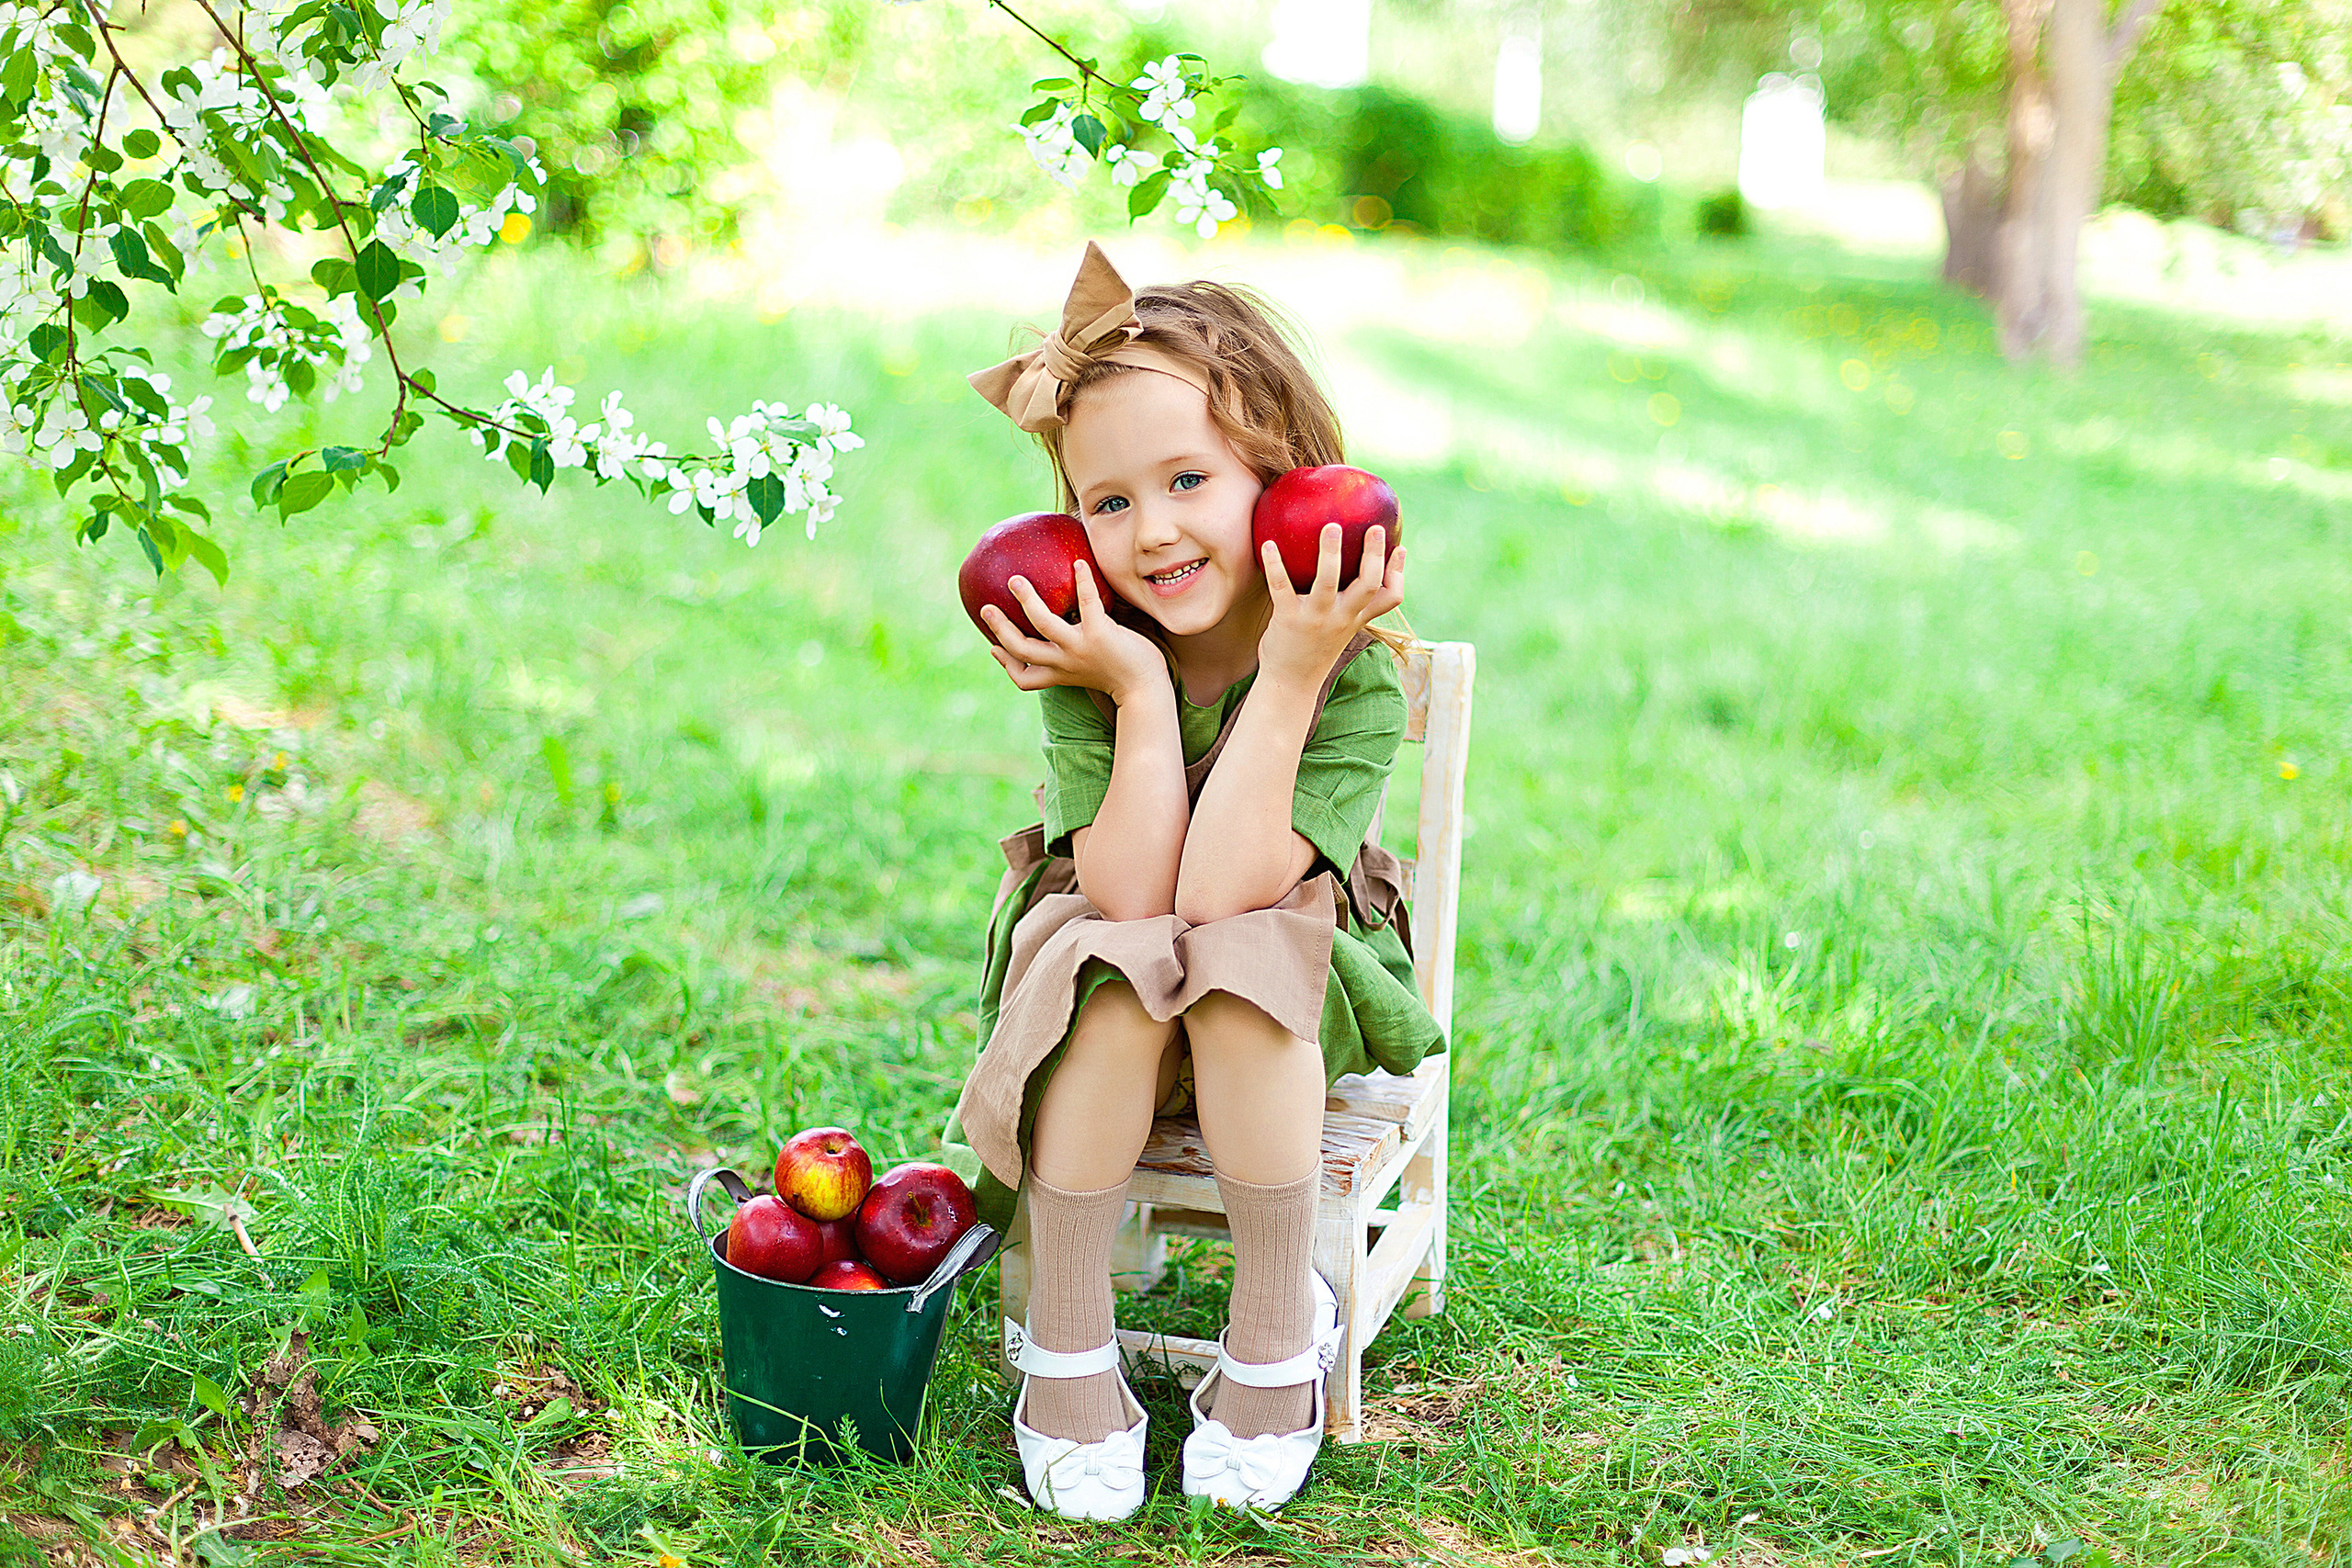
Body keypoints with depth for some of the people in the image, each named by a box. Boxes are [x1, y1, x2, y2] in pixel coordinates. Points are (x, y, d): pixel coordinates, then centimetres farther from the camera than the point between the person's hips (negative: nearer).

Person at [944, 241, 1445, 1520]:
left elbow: (1222, 895, -33)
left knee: (1230, 965, -34)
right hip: (1107, 1015, 1)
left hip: (1292, 995, -1)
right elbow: (1131, 898, -26)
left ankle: (1274, 1340, -15)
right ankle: (1066, 1353, -16)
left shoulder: (1354, 674, -22)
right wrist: (1141, 688, -32)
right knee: (1117, 968, -32)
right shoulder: (1091, 656, -18)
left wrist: (1287, 678, -36)